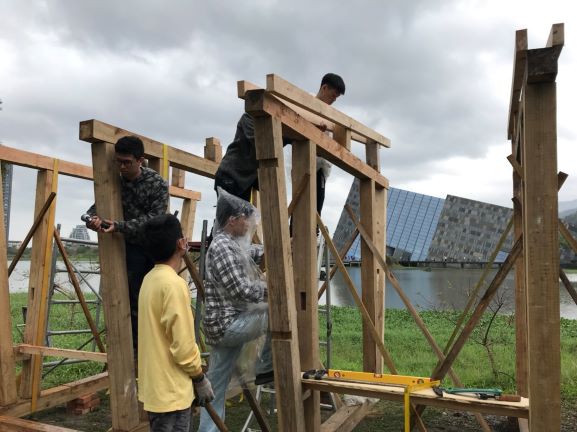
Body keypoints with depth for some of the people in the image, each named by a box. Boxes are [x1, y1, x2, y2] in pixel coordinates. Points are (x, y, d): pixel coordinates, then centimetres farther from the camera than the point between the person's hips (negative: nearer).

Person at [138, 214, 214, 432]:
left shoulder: (150, 279, 6)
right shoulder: (174, 284, -22)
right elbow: (183, 345, -22)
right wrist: (200, 378, -6)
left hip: (155, 387, 9)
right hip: (171, 391, -9)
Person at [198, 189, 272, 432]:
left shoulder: (233, 245, 13)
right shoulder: (221, 246, -17)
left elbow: (256, 253, 29)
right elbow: (241, 289, -22)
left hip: (227, 325, 9)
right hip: (227, 324, -9)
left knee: (216, 386, 13)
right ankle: (265, 369, 2)